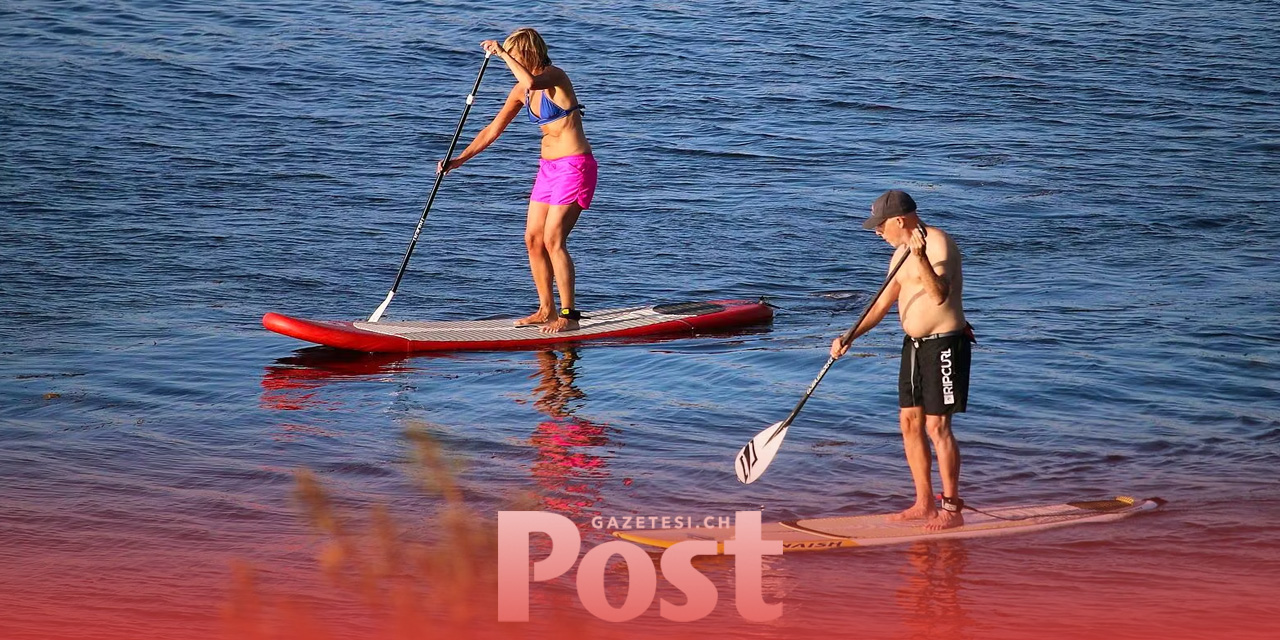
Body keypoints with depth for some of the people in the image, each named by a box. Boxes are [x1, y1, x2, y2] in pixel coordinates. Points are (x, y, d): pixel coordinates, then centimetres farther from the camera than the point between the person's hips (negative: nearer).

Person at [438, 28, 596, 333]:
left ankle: (568, 316, -8)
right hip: (549, 168, 9)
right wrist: (460, 159, 7)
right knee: (533, 238, 7)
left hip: (574, 167, -9)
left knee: (553, 240, -13)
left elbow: (531, 82, -39)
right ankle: (546, 310, 17)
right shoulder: (522, 90, 9)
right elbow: (493, 130, 14)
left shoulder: (555, 76, -15)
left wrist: (502, 53, -28)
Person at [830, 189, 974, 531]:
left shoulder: (939, 244, -17)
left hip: (943, 345, -9)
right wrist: (849, 337, 7)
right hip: (914, 345, 9)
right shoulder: (901, 253, 12)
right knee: (909, 423, 10)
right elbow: (882, 304, 17)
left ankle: (952, 508, -3)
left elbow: (940, 295, -32)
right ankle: (924, 504, 18)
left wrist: (921, 258, -45)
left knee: (937, 427, -9)